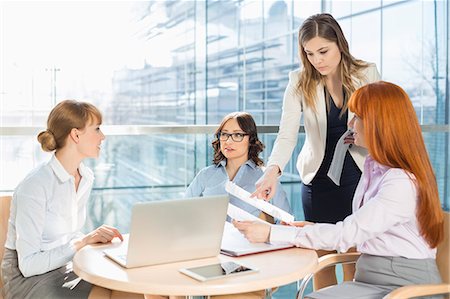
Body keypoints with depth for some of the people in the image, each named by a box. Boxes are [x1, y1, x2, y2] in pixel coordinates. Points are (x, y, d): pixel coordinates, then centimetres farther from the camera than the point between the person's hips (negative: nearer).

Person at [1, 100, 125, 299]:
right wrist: (83, 242, -24)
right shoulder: (34, 186, -23)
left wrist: (96, 239, -6)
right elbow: (28, 264, -21)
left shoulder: (86, 177, 2)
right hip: (27, 277, -7)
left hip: (67, 267, 7)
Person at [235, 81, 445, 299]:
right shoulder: (373, 166, 14)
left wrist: (271, 234, -20)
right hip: (370, 278, 8)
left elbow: (347, 234, -21)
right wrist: (313, 229, 3)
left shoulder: (403, 183, -17)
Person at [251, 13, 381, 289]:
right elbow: (287, 135, -13)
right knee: (322, 259, 7)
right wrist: (273, 170, -30)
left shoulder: (368, 74, -2)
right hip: (318, 180, 1)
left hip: (360, 176, 0)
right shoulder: (300, 82, -4)